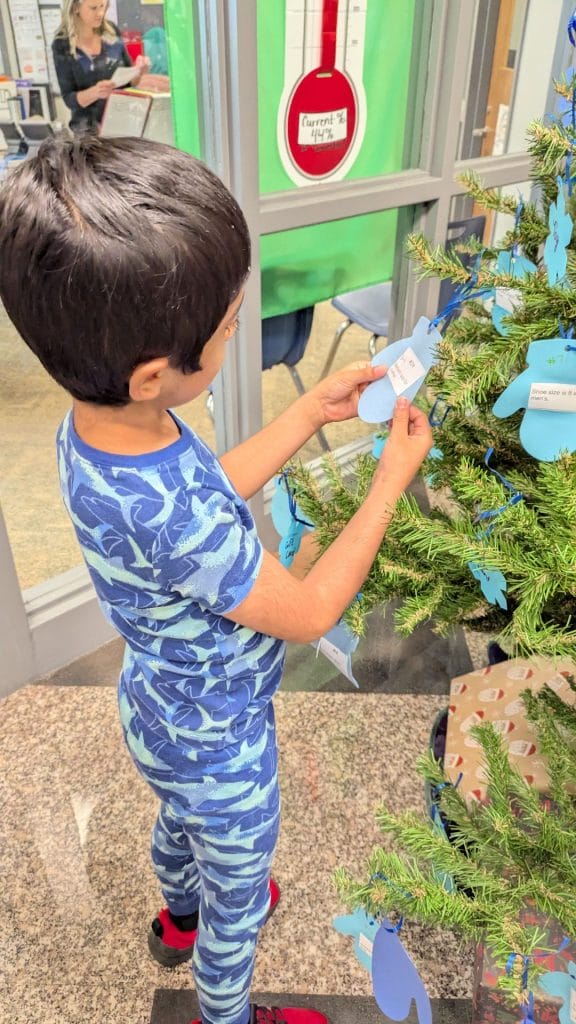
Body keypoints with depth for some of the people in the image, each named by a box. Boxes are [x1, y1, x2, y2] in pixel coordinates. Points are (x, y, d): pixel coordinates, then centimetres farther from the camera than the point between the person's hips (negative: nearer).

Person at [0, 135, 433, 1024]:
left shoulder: (94, 426, -18)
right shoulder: (173, 518, -44)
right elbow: (309, 613, -28)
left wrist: (311, 412, -6)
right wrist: (392, 478, -21)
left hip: (163, 711, 8)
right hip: (220, 746, -7)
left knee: (179, 823, 38)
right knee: (239, 901, 25)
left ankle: (180, 918, 70)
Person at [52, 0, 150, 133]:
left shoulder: (111, 31, 4)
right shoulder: (62, 45, -6)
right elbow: (69, 99, -8)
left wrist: (138, 72, -10)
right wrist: (94, 92, -27)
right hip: (90, 129, -3)